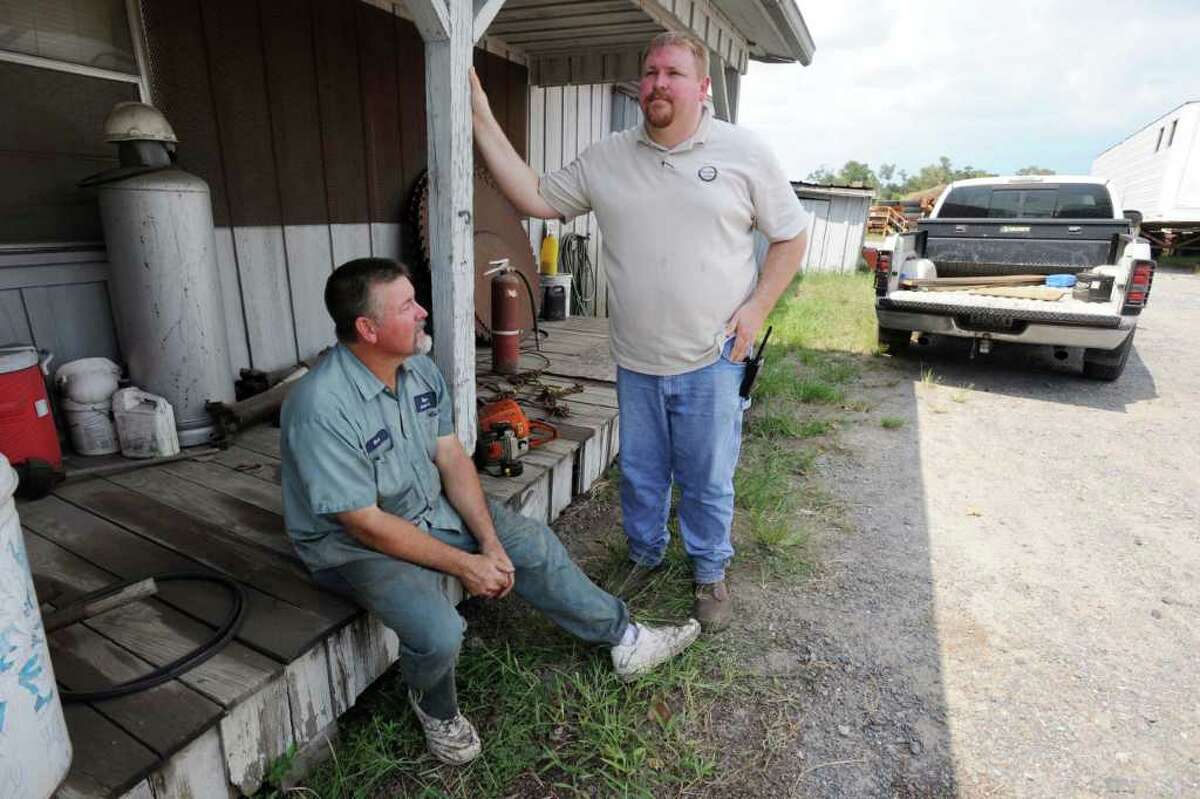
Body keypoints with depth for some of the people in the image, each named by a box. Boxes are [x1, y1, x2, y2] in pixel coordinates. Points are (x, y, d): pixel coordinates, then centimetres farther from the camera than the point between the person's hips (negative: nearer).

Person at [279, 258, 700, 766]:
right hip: (354, 546, -6)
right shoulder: (321, 409, -30)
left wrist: (489, 540, -13)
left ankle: (624, 637, 20)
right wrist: (465, 565, -22)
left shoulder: (419, 368, -7)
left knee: (531, 543, 1)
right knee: (439, 633, -28)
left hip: (431, 508, 7)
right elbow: (366, 524, -26)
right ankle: (435, 708, 10)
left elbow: (450, 456, -3)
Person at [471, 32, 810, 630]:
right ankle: (644, 556, 42)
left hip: (712, 360, -2)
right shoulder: (605, 159, 4)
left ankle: (710, 574, 34)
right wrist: (482, 120, -1)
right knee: (639, 474, 17)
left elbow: (790, 234, 3)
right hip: (636, 362, 3)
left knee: (707, 481, 10)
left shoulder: (744, 153, -2)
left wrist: (757, 307, -8)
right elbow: (534, 199, 5)